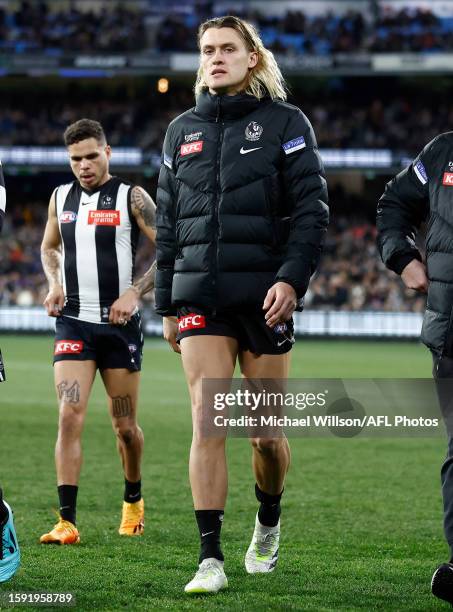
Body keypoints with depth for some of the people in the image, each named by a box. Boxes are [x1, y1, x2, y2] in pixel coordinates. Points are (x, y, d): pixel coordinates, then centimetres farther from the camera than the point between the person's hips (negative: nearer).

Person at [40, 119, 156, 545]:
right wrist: (54, 283, 6)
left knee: (125, 426, 7)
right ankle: (67, 522, -16)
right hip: (73, 323, 2)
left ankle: (133, 501, 33)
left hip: (119, 323, -2)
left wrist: (135, 293, -13)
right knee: (69, 417, -13)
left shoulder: (131, 198, -3)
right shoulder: (61, 198, 10)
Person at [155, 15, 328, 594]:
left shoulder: (283, 122, 2)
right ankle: (210, 559, -11)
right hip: (200, 295, 2)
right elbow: (167, 224, 17)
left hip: (265, 292, -2)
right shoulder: (182, 130, 13)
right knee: (207, 426, -9)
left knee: (266, 433, 5)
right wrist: (166, 304, 14)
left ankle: (268, 523, 33)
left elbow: (311, 209, -4)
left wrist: (292, 278, -17)